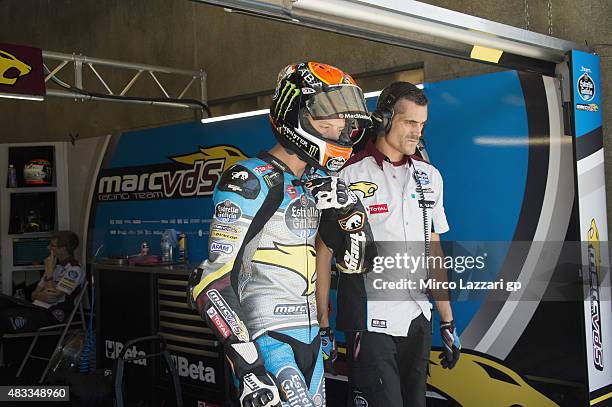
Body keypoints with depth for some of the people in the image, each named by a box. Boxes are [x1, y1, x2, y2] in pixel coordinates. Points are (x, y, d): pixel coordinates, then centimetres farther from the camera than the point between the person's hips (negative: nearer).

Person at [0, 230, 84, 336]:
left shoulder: (74, 270, -7)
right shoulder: (54, 265, 20)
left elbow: (53, 298, -14)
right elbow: (34, 294, 17)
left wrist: (49, 271, -8)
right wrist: (43, 295, -9)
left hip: (52, 315, -8)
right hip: (36, 306, 8)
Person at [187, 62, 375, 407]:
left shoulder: (316, 182, 10)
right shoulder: (250, 182, -14)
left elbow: (355, 262, 13)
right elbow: (214, 282, -20)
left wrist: (350, 211, -6)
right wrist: (247, 364, -26)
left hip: (308, 336, 8)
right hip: (265, 340, -8)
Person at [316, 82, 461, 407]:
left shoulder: (429, 176, 9)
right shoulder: (348, 176, -8)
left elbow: (433, 251, 14)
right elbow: (323, 252, -5)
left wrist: (448, 321, 12)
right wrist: (322, 326, -6)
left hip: (417, 320, 6)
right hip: (370, 322, -5)